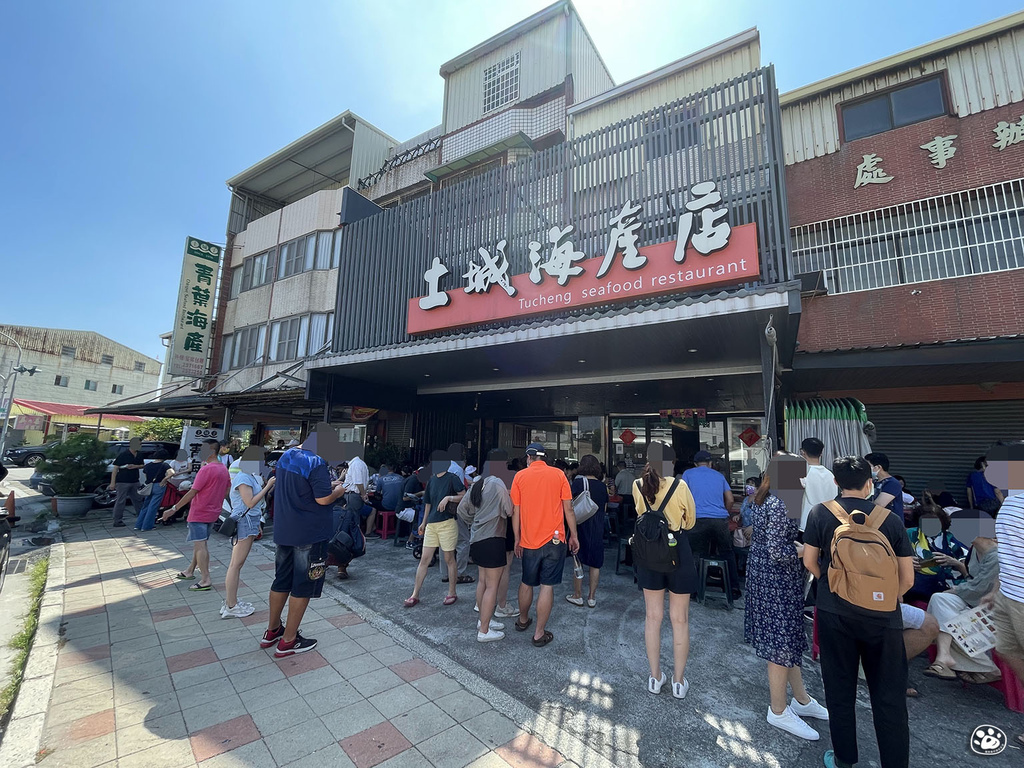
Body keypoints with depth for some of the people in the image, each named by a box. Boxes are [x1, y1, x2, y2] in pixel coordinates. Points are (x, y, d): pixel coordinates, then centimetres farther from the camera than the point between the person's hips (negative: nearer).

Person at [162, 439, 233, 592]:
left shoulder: (206, 469, -19)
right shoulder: (224, 469, 7)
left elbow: (192, 492, -19)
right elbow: (226, 491, 14)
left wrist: (174, 509, -12)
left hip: (199, 513, -8)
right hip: (213, 513, 8)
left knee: (200, 545, -4)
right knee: (200, 544, 21)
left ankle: (206, 581, -3)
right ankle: (190, 571, 35)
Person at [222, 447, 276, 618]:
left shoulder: (250, 476, 12)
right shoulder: (243, 477, -16)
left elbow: (257, 497, 13)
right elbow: (250, 503, -20)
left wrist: (267, 487, 3)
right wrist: (267, 486, -16)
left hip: (250, 522, 10)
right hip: (244, 522, -10)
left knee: (237, 564, 15)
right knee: (236, 564, -2)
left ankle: (231, 601, 25)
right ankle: (230, 607, 6)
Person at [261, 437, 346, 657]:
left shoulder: (286, 455, 4)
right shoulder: (316, 463, -23)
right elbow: (323, 499, -25)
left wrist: (326, 485, 12)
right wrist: (338, 491, -6)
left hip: (284, 530, 8)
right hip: (310, 533, -8)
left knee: (282, 580, 21)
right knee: (303, 586, 6)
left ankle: (272, 631, 36)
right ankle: (288, 641, 17)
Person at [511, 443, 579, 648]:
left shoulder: (520, 476, -1)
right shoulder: (558, 474, -2)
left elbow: (515, 511, 0)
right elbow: (568, 509, -2)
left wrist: (517, 539, 9)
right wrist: (573, 536, 7)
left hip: (529, 540, 2)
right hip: (554, 539, -1)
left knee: (527, 583, 19)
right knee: (547, 586, 5)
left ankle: (523, 620, 37)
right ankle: (540, 634, 12)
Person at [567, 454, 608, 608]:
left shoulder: (578, 482, -11)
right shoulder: (602, 486, 1)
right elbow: (604, 508, 11)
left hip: (581, 526, -3)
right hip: (598, 528, 4)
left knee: (578, 562, 9)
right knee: (595, 564, 12)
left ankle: (577, 596, 19)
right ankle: (592, 598, 21)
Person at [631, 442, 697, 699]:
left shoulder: (637, 485, -9)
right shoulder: (680, 485, -18)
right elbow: (690, 521, -2)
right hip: (677, 551, -2)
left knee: (653, 616, 16)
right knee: (680, 619, 15)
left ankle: (655, 677, 30)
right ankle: (679, 681, 29)